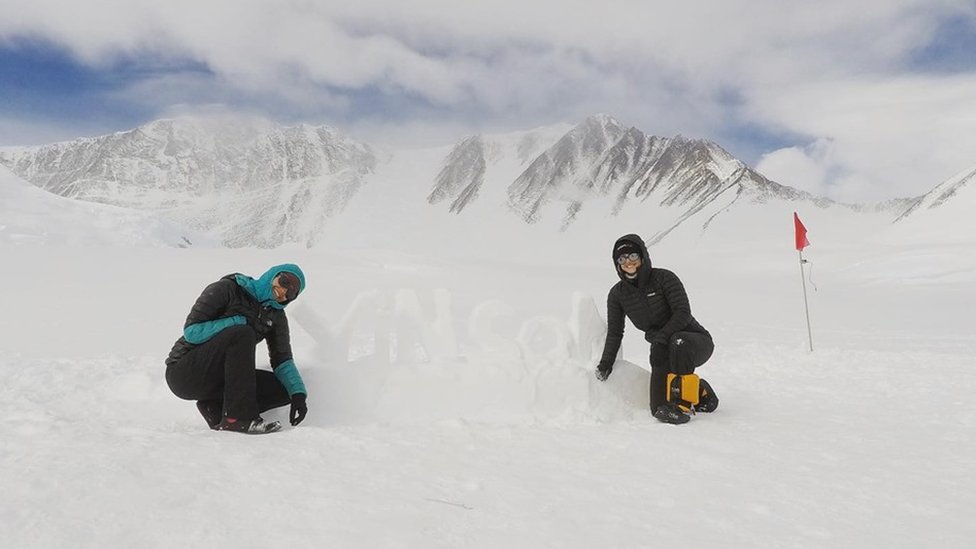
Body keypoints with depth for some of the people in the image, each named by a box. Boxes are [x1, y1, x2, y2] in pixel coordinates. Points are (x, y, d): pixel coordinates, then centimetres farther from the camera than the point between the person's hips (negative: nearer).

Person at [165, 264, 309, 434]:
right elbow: (192, 331, -16)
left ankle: (215, 408, -5)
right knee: (242, 334, -31)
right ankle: (239, 417, -31)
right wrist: (239, 322, -20)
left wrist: (298, 393, -15)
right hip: (184, 372, -6)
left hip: (219, 379, 6)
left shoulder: (276, 316, 6)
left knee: (284, 389, -13)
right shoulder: (227, 289, -10)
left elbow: (282, 359, 1)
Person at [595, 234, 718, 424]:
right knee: (660, 410, -16)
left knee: (679, 342, -42)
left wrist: (662, 335, -30)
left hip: (696, 340, -4)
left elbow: (683, 313, -19)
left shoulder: (664, 278, -13)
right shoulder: (617, 294, 0)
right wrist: (606, 363, -7)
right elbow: (614, 332, 4)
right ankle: (699, 390, 11)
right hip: (663, 349, 4)